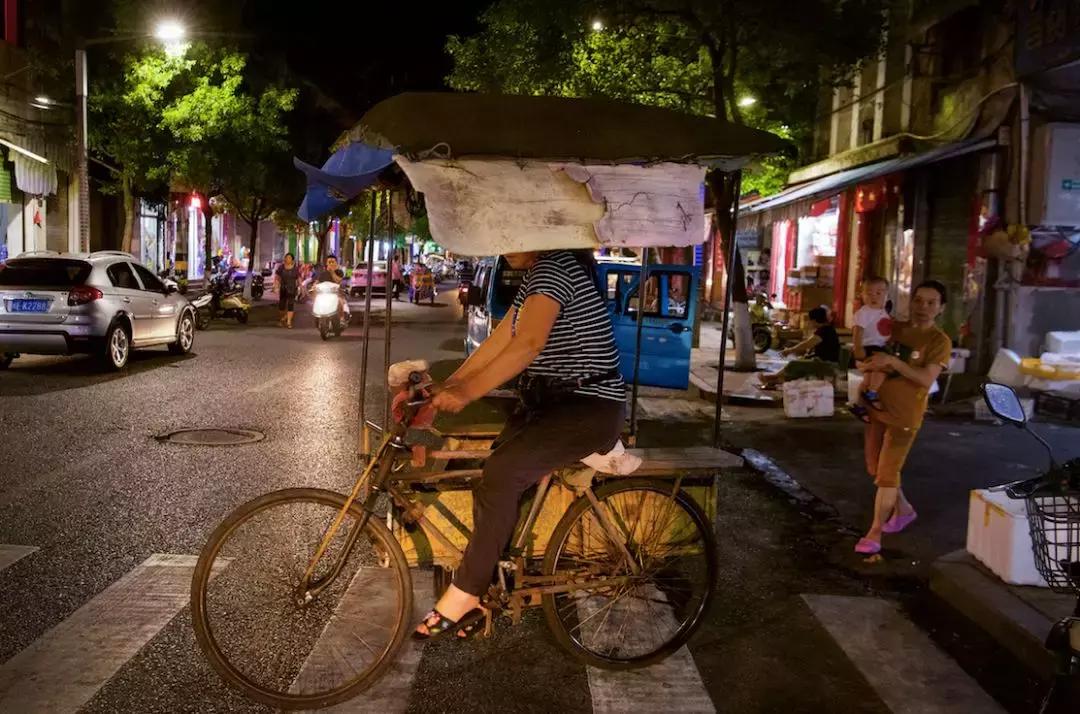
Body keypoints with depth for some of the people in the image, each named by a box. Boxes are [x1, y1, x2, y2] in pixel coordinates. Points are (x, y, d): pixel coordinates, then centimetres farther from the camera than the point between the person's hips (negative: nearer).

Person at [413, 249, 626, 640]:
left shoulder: (556, 267, -16)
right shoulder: (535, 275, 15)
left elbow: (527, 344, -29)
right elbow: (499, 341, 12)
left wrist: (466, 392, -33)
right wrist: (445, 387, 5)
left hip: (591, 407, -10)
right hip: (552, 401, 10)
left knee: (501, 473, -25)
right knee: (493, 474, -3)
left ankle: (464, 593, -14)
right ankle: (491, 581, 7)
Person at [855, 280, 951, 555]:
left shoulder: (940, 341, -10)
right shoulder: (895, 329, 8)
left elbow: (927, 379, -21)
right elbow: (870, 361, 15)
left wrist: (892, 361, -27)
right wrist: (872, 365, -8)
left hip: (904, 416, -6)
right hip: (877, 408, 6)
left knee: (887, 473, -5)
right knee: (875, 469, 16)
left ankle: (874, 533, 4)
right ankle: (903, 509, 38)